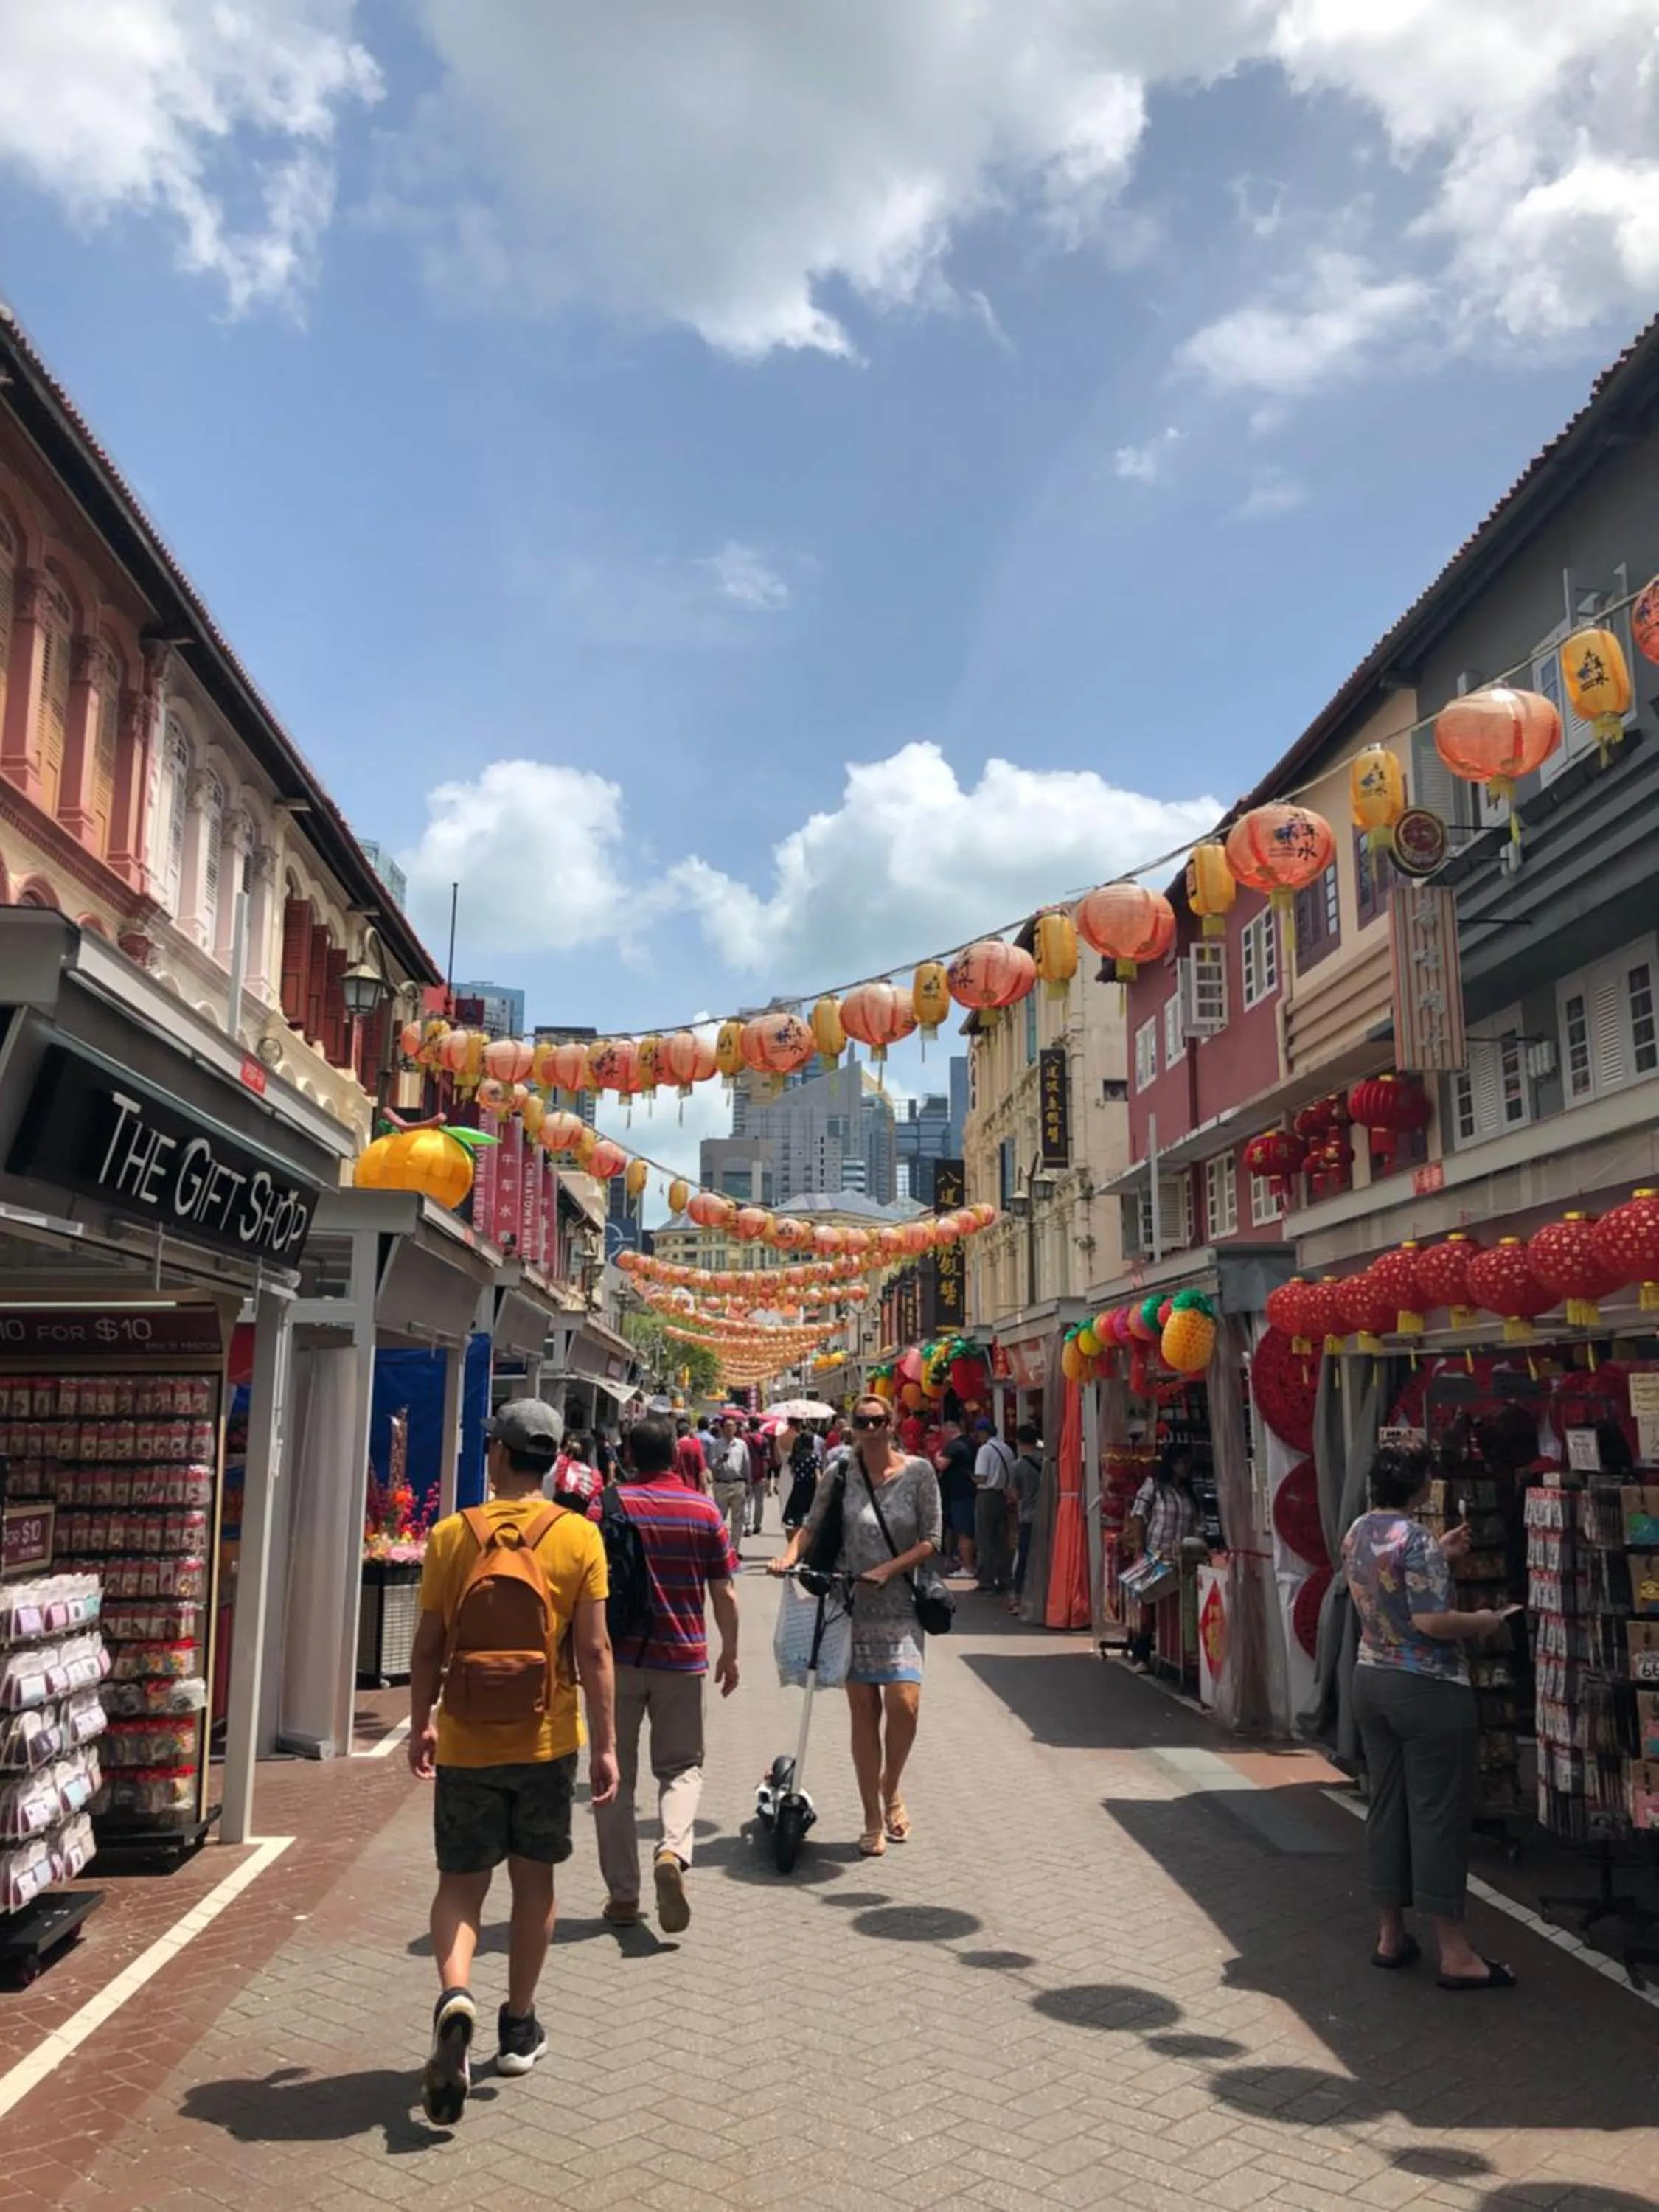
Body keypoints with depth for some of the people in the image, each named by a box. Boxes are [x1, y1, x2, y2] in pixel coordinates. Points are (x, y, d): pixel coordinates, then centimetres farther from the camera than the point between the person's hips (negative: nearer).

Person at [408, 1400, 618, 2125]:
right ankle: (519, 2027, 28)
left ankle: (456, 1997, -14)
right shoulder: (577, 1537, -7)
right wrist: (606, 1744, -1)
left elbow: (428, 1645, -1)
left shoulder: (451, 1534, -5)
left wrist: (420, 1725, 13)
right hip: (546, 1740, 0)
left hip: (466, 1741, 0)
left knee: (460, 1883, 11)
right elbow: (593, 1650, -8)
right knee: (534, 1880, 17)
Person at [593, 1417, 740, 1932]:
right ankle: (673, 1851, -13)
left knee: (615, 1773, 11)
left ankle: (622, 1895, 13)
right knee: (682, 1766, 13)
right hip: (681, 1658, 1)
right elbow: (724, 1593, 1)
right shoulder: (704, 1511, -1)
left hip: (617, 1657, 0)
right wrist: (730, 1653, 14)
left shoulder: (610, 1505, -5)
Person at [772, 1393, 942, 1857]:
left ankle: (891, 1791, 18)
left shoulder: (918, 1472, -2)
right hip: (852, 1606, 1)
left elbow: (931, 1540, -3)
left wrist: (888, 1569, -14)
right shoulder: (841, 1475, 2)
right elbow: (812, 1525, 3)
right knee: (863, 1710, 5)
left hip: (900, 1607, -1)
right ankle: (873, 1820, 18)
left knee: (903, 1704, -13)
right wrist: (789, 1556, -16)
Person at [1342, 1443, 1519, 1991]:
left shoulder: (1357, 1532, 6)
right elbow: (1430, 1621, -24)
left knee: (1387, 1806, 13)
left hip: (1371, 1680, 8)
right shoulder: (1416, 1538, -19)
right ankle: (1454, 1954, 8)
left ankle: (1391, 1935, 22)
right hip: (1429, 1690, -8)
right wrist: (1483, 1622, -8)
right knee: (1438, 1814, 0)